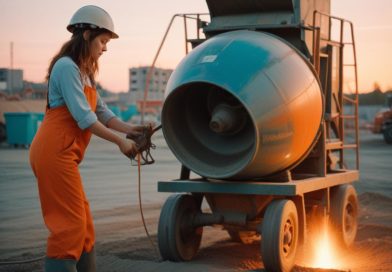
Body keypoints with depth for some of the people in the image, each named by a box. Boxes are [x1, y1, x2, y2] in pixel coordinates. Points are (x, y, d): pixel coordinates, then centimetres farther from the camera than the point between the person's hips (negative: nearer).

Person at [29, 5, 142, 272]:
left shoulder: (84, 72, 19)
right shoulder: (67, 66, -12)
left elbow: (102, 112, 14)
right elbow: (84, 117, -18)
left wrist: (128, 128, -1)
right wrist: (120, 141, -12)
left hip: (62, 154, 10)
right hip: (55, 153, -10)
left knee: (83, 224, 12)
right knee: (69, 223, -9)